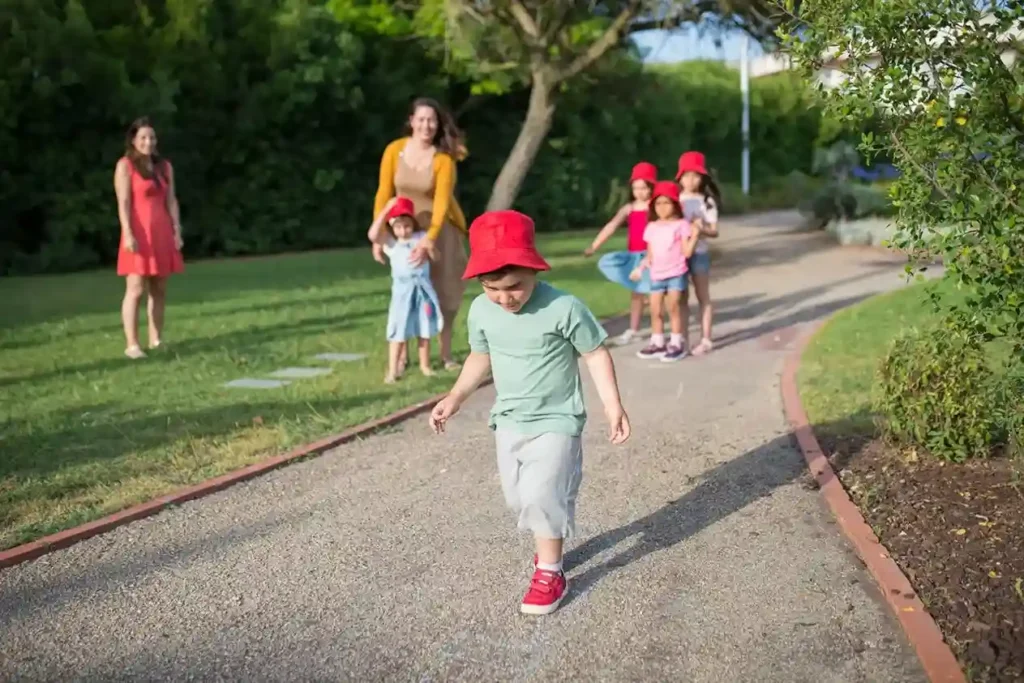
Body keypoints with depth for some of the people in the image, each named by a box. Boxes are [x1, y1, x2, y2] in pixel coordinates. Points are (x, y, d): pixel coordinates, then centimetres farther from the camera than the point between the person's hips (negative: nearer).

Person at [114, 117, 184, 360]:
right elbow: (123, 202, -10)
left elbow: (171, 200, 12)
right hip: (139, 233, -6)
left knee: (159, 289, 7)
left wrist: (177, 231, 5)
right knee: (136, 289, -9)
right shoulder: (125, 165, -3)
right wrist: (128, 234, -18)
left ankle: (156, 340, 13)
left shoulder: (164, 166, 14)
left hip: (162, 233, 6)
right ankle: (132, 344, -9)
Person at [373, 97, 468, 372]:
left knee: (444, 290, 2)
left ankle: (446, 354, 13)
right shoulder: (394, 150, -12)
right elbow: (384, 194, -8)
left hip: (441, 229, -2)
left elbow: (442, 202, -25)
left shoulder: (444, 159, -19)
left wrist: (429, 240, -36)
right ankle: (403, 354, 10)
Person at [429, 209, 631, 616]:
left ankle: (550, 573, 1)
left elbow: (595, 354, -10)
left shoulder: (564, 308, -21)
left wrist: (613, 406, -12)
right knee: (518, 498, 12)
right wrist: (456, 397, 4)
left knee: (541, 493, -17)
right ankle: (549, 545, 38)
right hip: (509, 421, 6)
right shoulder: (481, 311, -5)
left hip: (556, 421, -6)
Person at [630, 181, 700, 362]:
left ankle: (676, 344, 5)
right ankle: (657, 343, 18)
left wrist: (695, 234, -16)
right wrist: (640, 269, 3)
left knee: (673, 307, -4)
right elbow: (650, 255, 12)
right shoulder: (651, 228, 8)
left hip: (676, 273, -5)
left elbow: (687, 252, -9)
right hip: (657, 275, 5)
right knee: (655, 310, 6)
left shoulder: (681, 225, -4)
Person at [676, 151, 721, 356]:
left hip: (699, 252, -3)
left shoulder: (706, 201, -2)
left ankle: (706, 339, 8)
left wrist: (701, 229, -23)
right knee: (681, 297, 8)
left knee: (703, 296, 4)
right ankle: (683, 338, 15)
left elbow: (714, 231, -5)